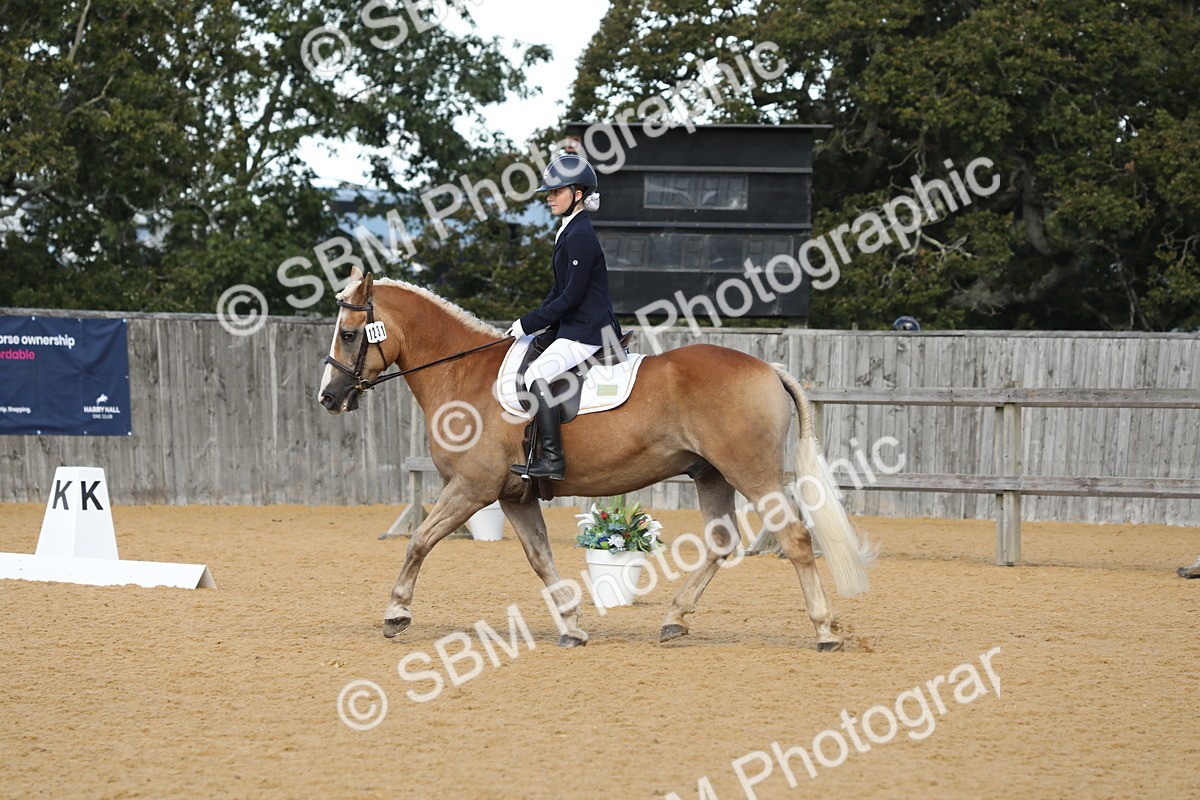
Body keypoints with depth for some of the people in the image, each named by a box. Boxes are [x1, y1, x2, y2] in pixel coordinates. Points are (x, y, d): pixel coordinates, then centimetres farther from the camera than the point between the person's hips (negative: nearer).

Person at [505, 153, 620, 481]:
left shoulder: (580, 236, -16)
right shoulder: (569, 233, 15)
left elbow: (571, 296, -20)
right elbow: (560, 291, 21)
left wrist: (529, 323, -15)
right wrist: (530, 324, 12)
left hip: (588, 332, -11)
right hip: (573, 329, 11)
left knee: (536, 375, -23)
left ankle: (552, 459, -26)